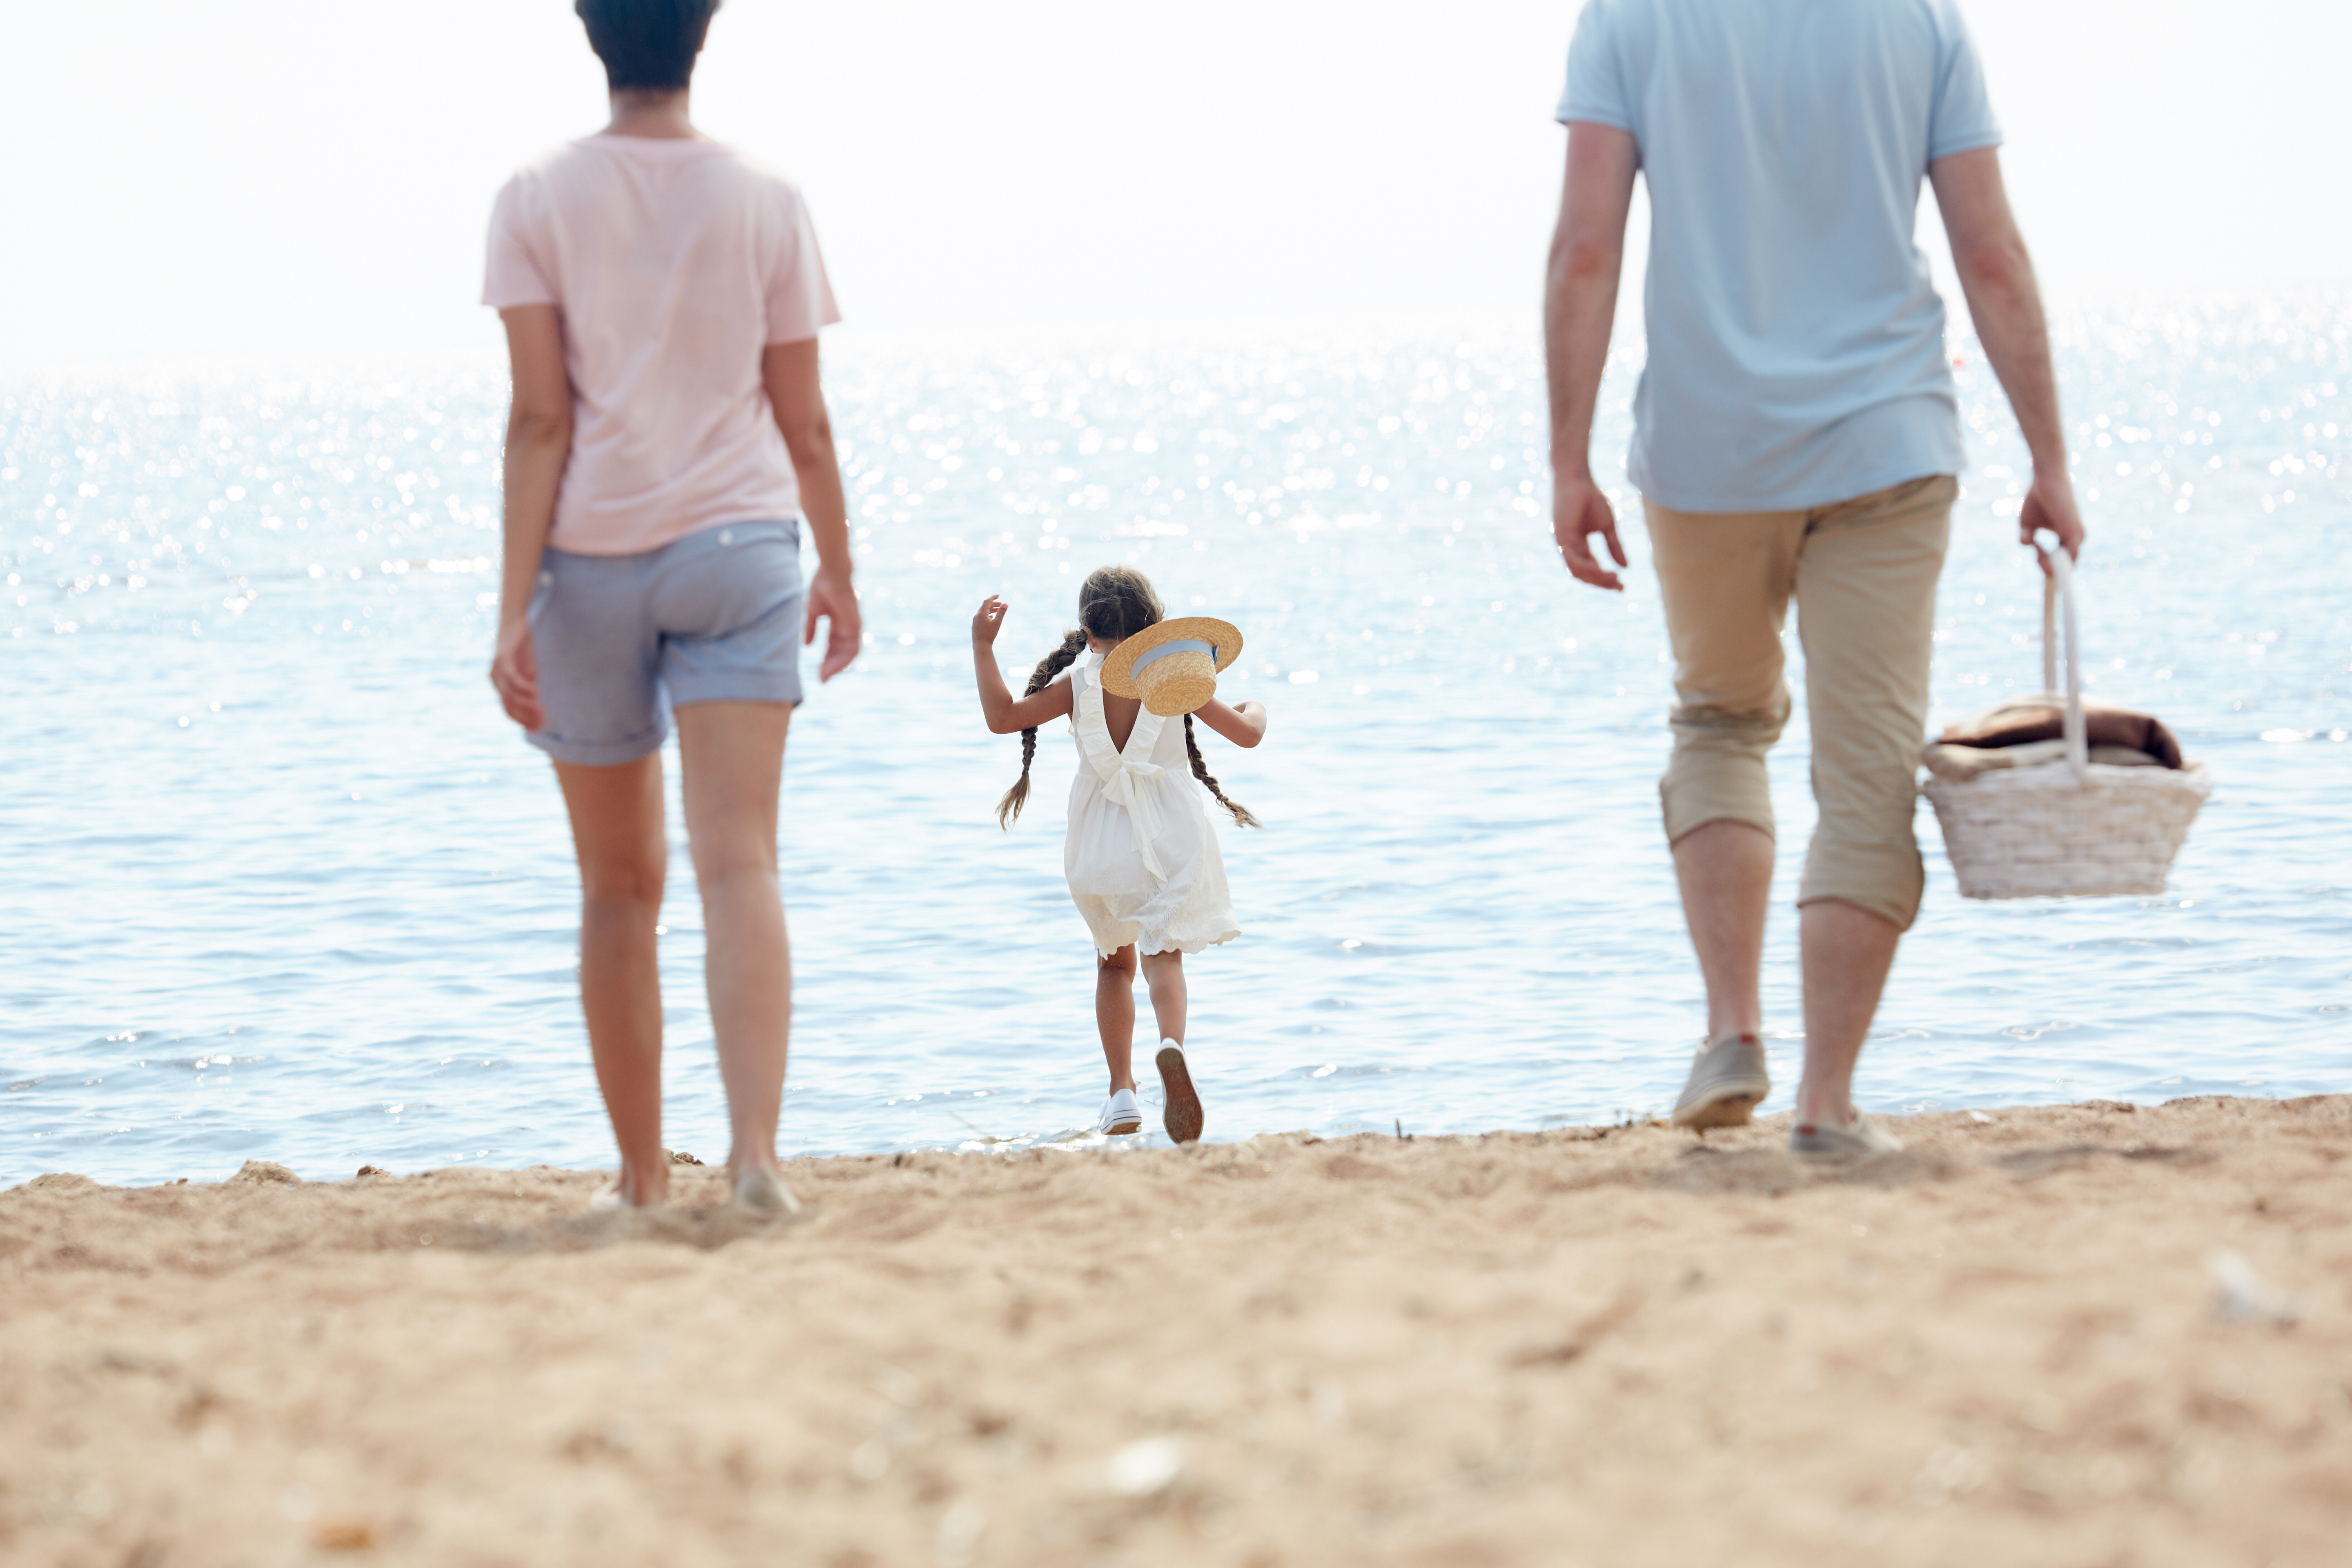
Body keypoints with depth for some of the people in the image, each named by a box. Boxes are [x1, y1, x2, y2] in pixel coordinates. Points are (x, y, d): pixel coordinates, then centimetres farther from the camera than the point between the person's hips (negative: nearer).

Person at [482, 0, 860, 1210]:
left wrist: (516, 608, -8)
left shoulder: (540, 202, -2)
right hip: (737, 544, 0)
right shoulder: (765, 204, 1)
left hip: (591, 560, 0)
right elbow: (804, 421, 5)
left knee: (618, 884, 12)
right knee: (738, 861, -9)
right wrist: (838, 569, 19)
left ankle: (641, 1175, 20)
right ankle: (756, 1146, -26)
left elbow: (540, 420, -8)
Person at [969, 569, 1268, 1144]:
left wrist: (983, 646, -3)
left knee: (1115, 961, 19)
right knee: (1163, 954, -1)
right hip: (1171, 832, -1)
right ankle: (1171, 1043, -35)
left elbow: (1003, 717, -9)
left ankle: (1122, 1092, 15)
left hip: (1102, 838, 1)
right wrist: (1256, 710, 24)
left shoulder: (1078, 683, -5)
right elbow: (1245, 733, 1)